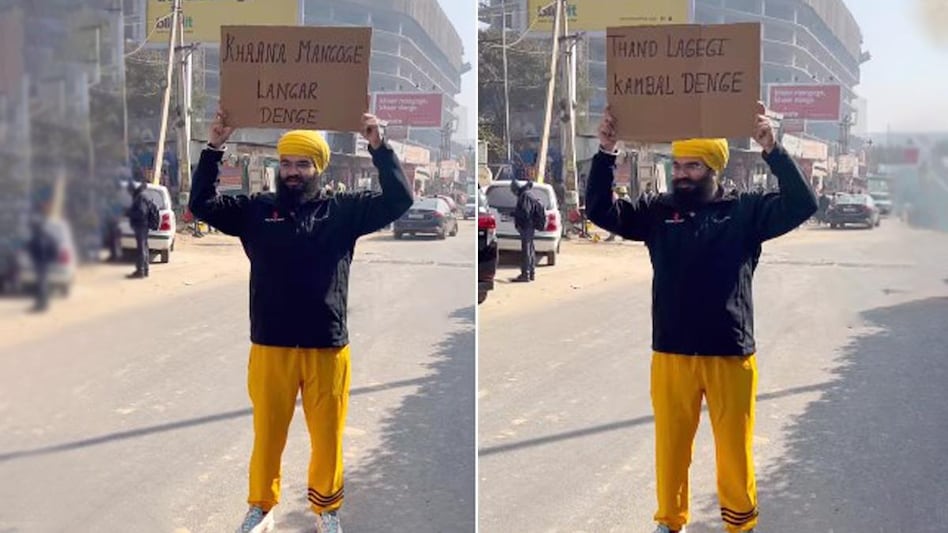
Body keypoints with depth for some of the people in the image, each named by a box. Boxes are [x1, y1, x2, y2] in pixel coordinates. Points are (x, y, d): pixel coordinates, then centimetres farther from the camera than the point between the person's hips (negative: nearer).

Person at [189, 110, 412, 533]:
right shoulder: (256, 210, 5)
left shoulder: (343, 211, 2)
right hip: (270, 348, 1)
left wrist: (379, 147, -13)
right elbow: (202, 204, 0)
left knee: (327, 436, 11)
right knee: (267, 433, 12)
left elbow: (399, 200, -3)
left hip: (327, 349, 0)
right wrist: (214, 148, -10)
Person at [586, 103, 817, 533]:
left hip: (731, 355, -1)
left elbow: (802, 205, -12)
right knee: (671, 444, 12)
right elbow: (600, 212, -2)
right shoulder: (658, 212, 3)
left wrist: (772, 150, -25)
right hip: (671, 354, 2)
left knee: (735, 448, 9)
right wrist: (606, 153, -16)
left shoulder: (745, 212, -1)